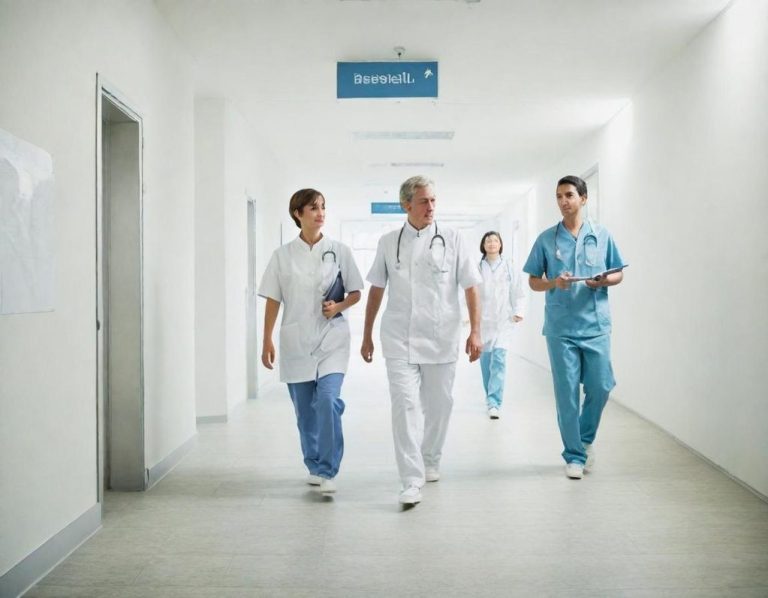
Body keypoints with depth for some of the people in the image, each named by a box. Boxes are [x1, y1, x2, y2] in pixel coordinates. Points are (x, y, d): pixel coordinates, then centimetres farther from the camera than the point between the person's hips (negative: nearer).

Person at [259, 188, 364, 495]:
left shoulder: (339, 250, 2)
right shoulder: (282, 255, 3)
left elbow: (355, 293, 8)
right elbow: (273, 301, 5)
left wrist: (338, 306, -11)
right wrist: (267, 341, 2)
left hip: (332, 339, -1)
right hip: (296, 340, 1)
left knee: (327, 399, -19)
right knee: (305, 409, 8)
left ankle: (327, 471, -9)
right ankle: (314, 466, 27)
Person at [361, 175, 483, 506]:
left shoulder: (451, 239, 2)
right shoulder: (389, 242, 6)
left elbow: (471, 287, 2)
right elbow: (376, 290, 12)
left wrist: (475, 331, -6)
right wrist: (367, 336, 13)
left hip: (441, 339, 0)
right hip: (400, 340, 0)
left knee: (438, 405, 11)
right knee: (405, 405, -10)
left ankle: (431, 462, 33)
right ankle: (412, 481, -7)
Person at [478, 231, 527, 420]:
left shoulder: (509, 267, 2)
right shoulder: (477, 267, 1)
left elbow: (518, 292, 3)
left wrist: (519, 312, -7)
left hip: (503, 320, -1)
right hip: (482, 320, 1)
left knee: (499, 359, -12)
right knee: (486, 360, 9)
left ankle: (494, 403, -13)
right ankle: (491, 397, 28)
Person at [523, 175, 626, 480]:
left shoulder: (602, 236, 6)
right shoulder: (546, 239, 4)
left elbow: (618, 274, 12)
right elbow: (533, 281, 7)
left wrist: (604, 280, -10)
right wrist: (553, 283, -14)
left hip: (596, 326, 1)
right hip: (561, 328, -1)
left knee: (600, 387, 2)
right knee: (567, 392, 1)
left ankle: (586, 438, 29)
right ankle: (574, 455, 13)